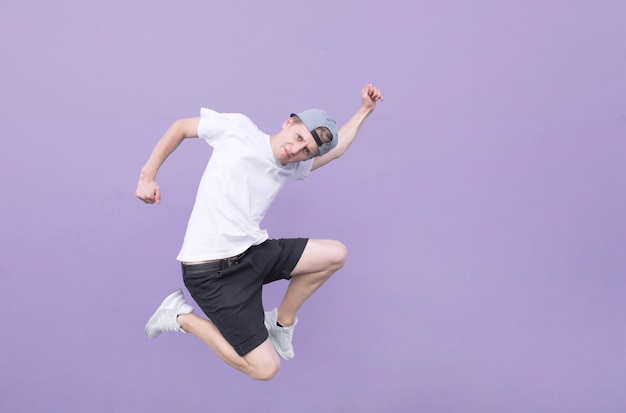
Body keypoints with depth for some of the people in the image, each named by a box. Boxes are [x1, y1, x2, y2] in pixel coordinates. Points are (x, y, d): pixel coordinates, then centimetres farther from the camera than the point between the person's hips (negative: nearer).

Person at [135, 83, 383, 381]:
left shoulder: (292, 168, 8)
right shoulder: (238, 128, -9)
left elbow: (334, 149, 28)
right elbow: (181, 127, 5)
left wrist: (365, 110, 25)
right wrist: (147, 175, -3)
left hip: (253, 253, 7)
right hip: (212, 273, -7)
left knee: (335, 254, 2)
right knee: (265, 369, -8)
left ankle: (282, 322, 19)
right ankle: (182, 317, 9)